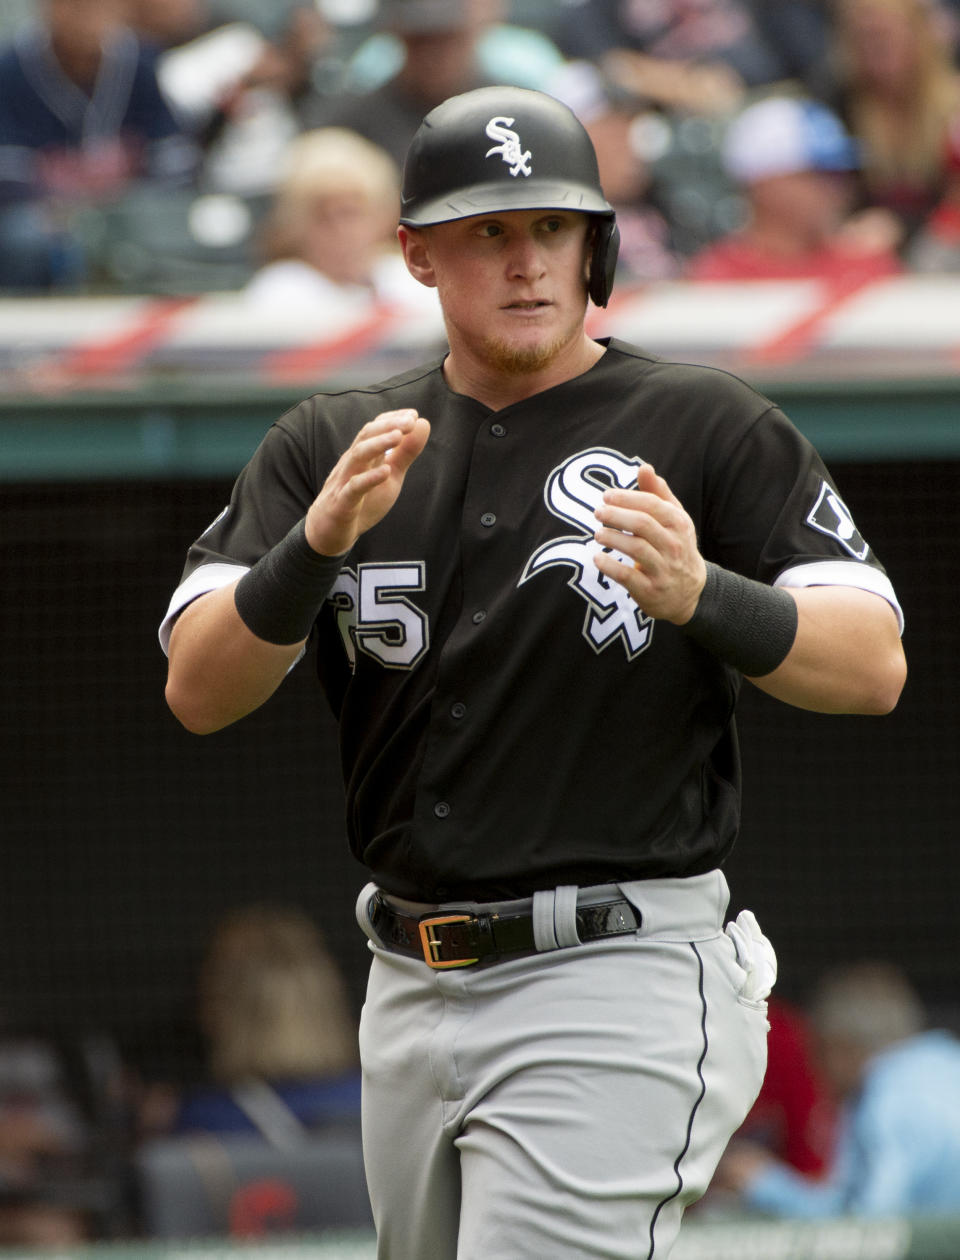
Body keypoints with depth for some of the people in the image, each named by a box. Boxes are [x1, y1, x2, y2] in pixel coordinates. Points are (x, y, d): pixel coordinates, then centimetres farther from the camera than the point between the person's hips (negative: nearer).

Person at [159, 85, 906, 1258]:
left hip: (619, 989, -6)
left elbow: (875, 665, -9)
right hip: (411, 994, 6)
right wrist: (320, 543, -21)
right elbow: (197, 692, -2)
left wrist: (704, 597, -28)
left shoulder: (705, 426, -2)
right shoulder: (328, 446, 9)